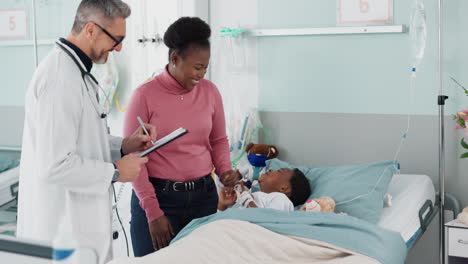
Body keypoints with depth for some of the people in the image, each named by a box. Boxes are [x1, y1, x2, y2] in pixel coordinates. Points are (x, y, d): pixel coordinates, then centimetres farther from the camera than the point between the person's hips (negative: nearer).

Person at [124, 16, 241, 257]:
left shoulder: (210, 91, 3)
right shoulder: (145, 95, -9)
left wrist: (224, 170, -3)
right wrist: (153, 212, -9)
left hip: (203, 194, 4)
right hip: (158, 196, -3)